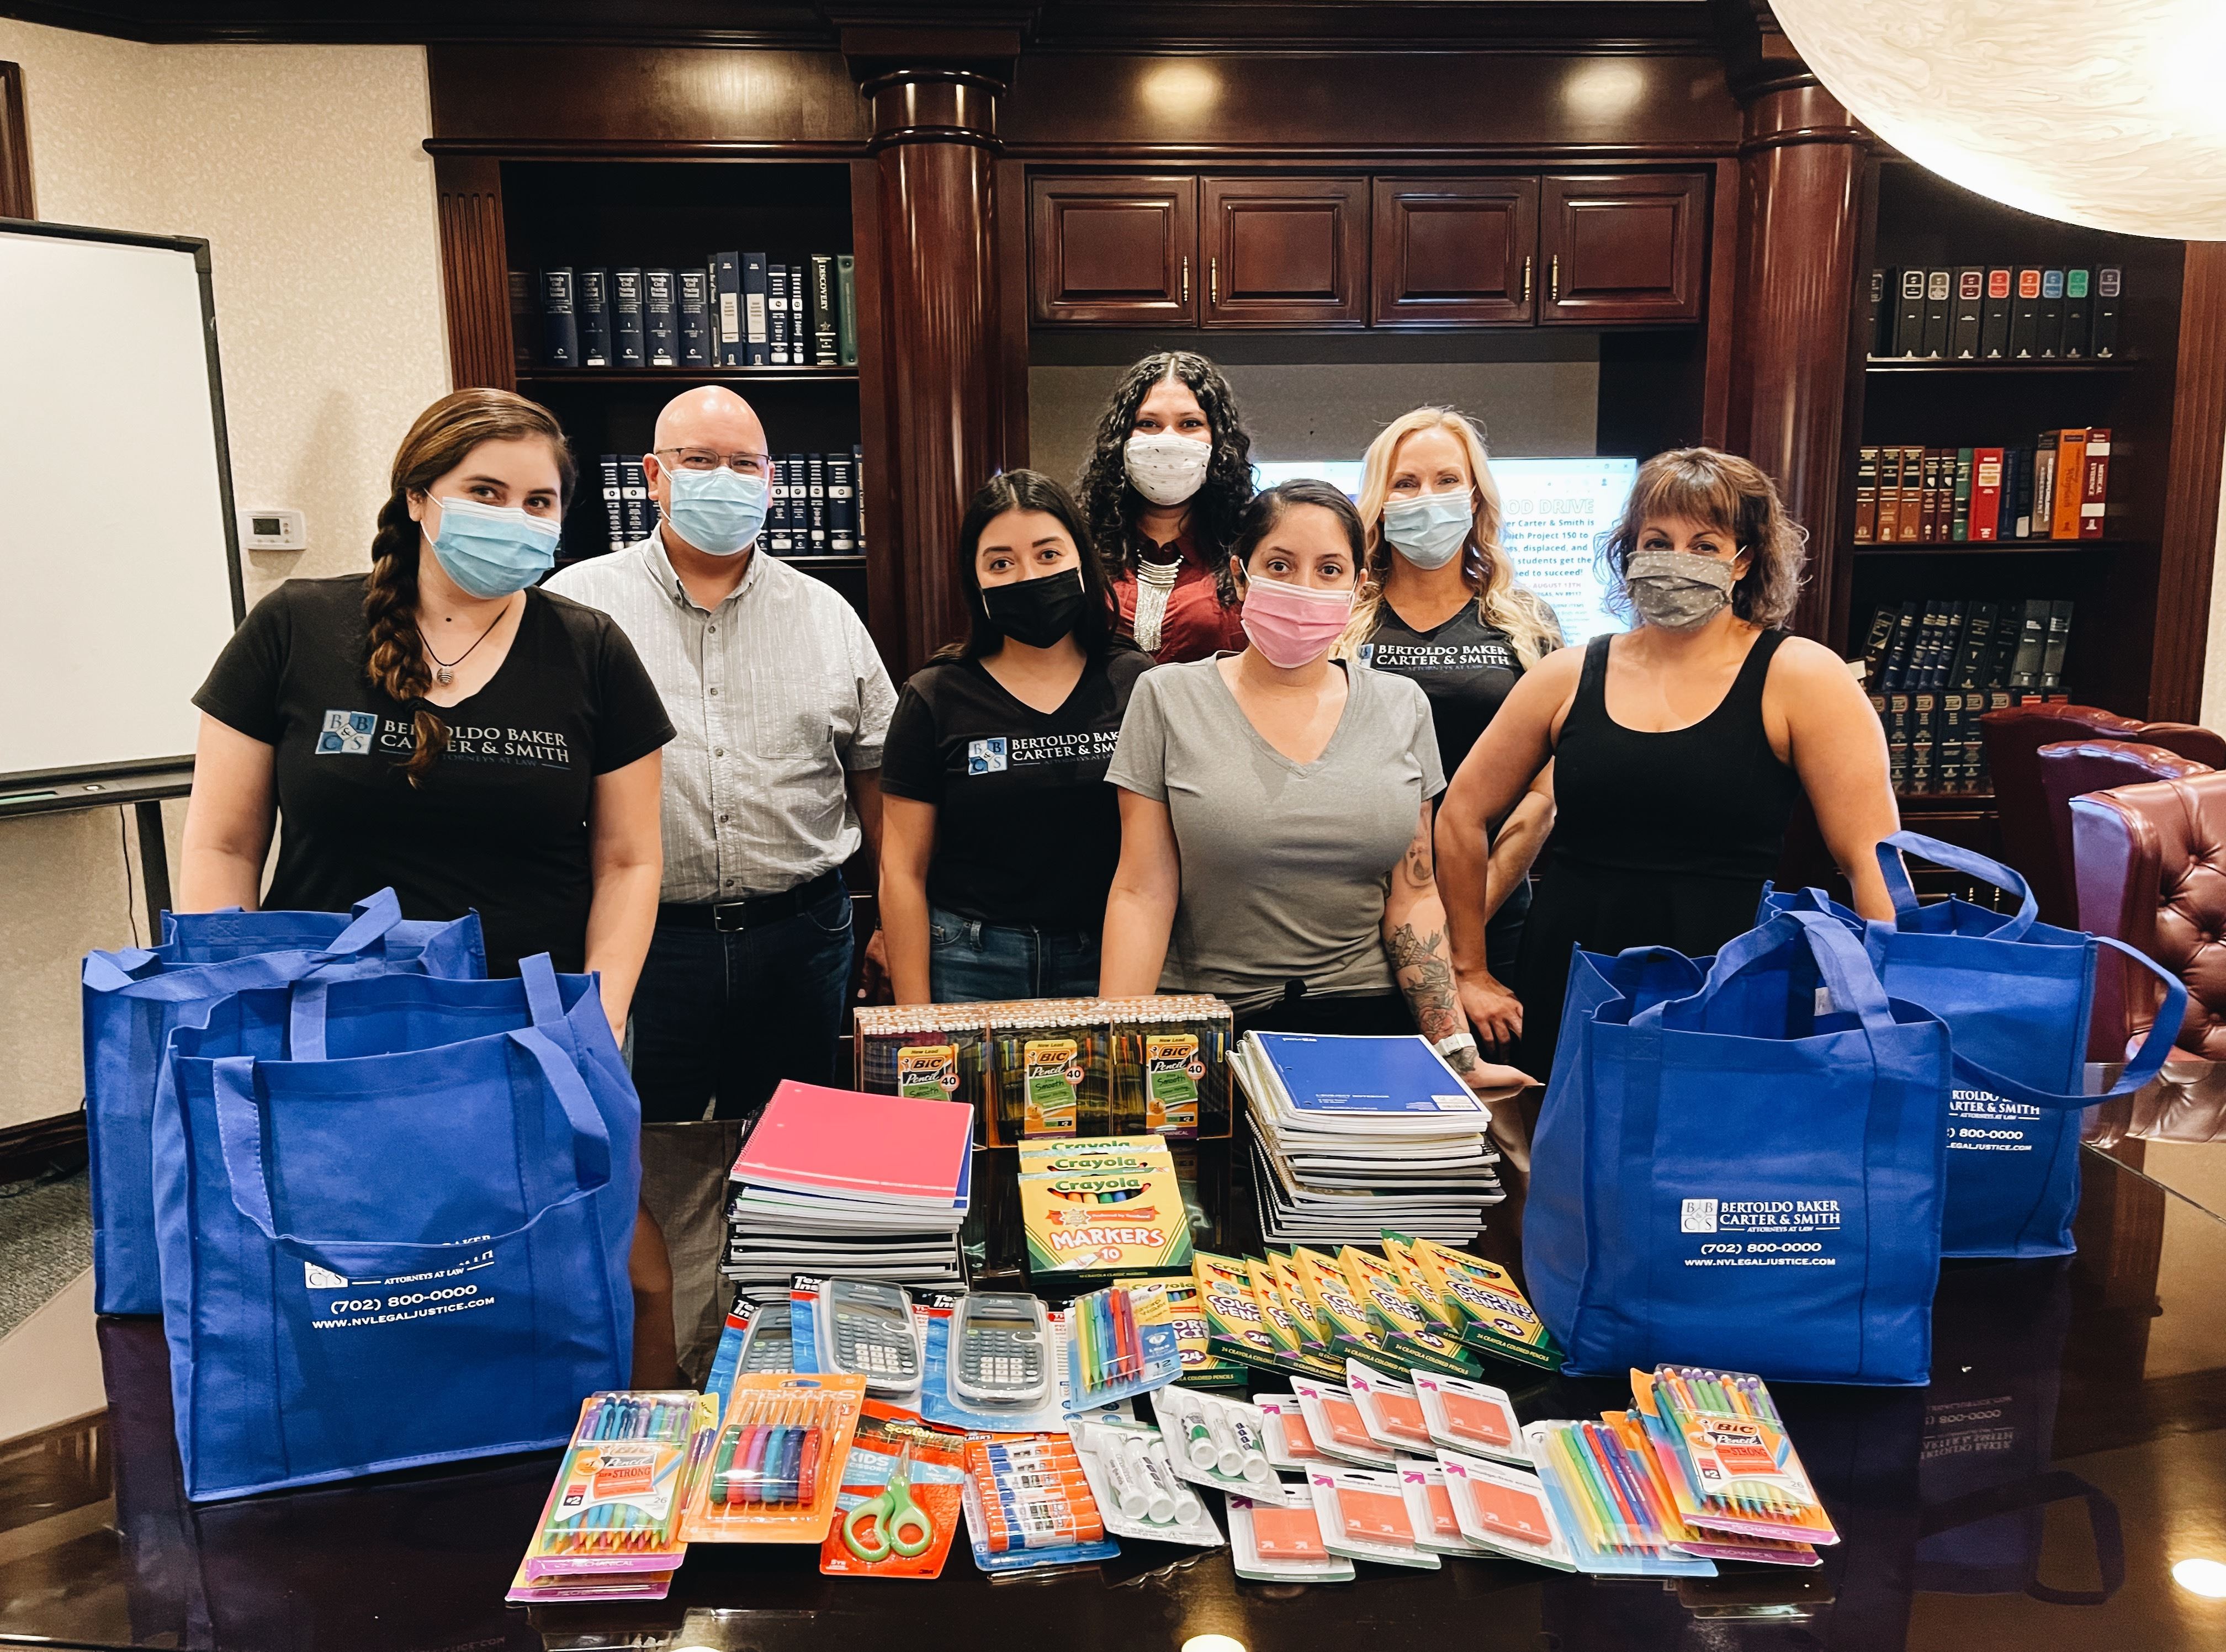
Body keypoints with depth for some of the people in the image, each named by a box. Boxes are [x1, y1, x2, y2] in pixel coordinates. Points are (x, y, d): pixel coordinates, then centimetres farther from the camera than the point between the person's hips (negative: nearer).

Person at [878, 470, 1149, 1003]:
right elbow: (903, 870, 0)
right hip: (968, 964, -1)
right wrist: (915, 1021, -4)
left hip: (1107, 961, 1)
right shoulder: (934, 699, -1)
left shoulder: (1136, 684, 1)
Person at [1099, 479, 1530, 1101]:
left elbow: (1413, 896, 4)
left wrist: (1456, 1052, -3)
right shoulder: (1168, 699, -3)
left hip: (1368, 1022, 2)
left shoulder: (1402, 707, 4)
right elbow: (1142, 893, -6)